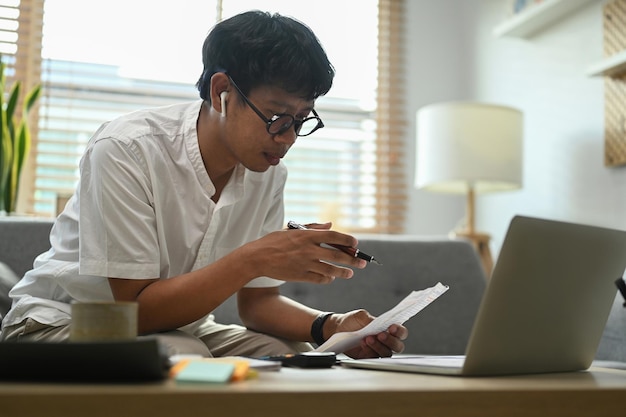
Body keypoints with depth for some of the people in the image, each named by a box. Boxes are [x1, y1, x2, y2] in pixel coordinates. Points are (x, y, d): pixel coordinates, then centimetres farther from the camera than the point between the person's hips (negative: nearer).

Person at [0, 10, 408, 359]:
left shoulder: (268, 172, -6)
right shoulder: (125, 151, -25)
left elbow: (257, 299, -1)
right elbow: (137, 310, -26)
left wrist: (331, 326, -21)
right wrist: (252, 259, -36)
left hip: (175, 324, 5)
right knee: (185, 357, -34)